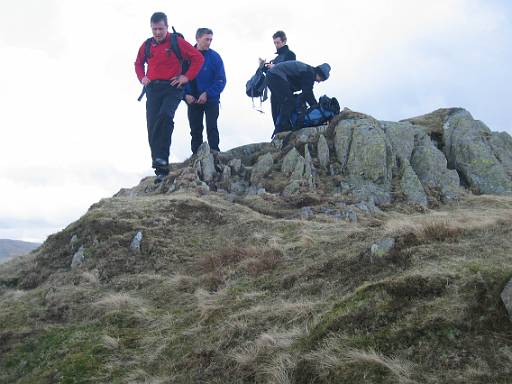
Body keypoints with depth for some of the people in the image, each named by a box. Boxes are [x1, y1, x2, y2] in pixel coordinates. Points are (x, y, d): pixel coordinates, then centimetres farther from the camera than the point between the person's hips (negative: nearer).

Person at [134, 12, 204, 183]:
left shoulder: (177, 42, -1)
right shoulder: (147, 45, 11)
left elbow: (198, 58, 0)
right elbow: (138, 63, 29)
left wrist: (187, 77, -5)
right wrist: (142, 77, 11)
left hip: (172, 87, -4)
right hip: (153, 89, 4)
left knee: (165, 116, -31)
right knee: (152, 126, -3)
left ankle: (161, 158, -27)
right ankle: (161, 169, 0)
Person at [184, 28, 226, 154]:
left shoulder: (214, 57, -5)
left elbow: (221, 80, -9)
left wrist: (207, 94, -18)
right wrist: (186, 94, -12)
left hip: (211, 100, -2)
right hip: (193, 100, 2)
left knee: (212, 128, 0)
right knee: (195, 130, 9)